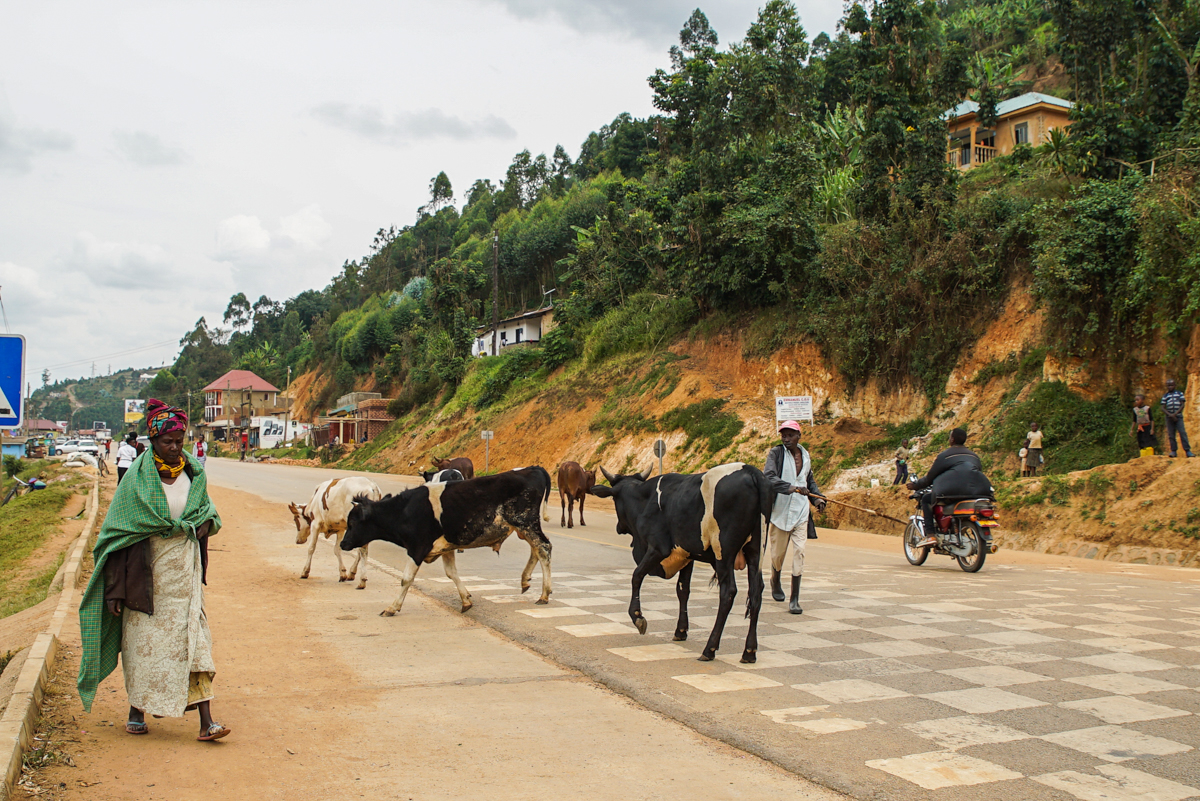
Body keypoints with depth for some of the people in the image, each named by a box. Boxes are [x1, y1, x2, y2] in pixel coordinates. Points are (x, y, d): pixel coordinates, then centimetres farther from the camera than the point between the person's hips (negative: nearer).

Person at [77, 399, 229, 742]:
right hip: (146, 569, -2)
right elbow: (119, 529, -6)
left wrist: (205, 524, -8)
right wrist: (115, 588, -10)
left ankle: (206, 720, -6)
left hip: (185, 571, 2)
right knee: (143, 640, 6)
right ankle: (137, 710, 26)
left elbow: (208, 512, 18)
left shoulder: (194, 473, 5)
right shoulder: (138, 477, -5)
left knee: (193, 637, -4)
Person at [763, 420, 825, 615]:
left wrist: (817, 497, 7)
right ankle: (776, 582, 41)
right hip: (780, 509, -2)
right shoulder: (776, 453, -6)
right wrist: (791, 487, -33)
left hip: (800, 511, 2)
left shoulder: (806, 456, 9)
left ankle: (794, 599, -5)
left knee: (799, 552, -8)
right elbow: (768, 477, -21)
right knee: (778, 552, 9)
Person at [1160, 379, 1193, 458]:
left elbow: (1183, 405, 1)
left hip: (1178, 416, -1)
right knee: (1171, 434, 0)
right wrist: (1170, 415, -12)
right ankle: (1173, 451, 3)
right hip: (1169, 418, 1)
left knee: (1183, 433, -8)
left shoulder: (1180, 394, 7)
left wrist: (1175, 414, -11)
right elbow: (1163, 408, 4)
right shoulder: (1165, 396, 9)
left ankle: (1187, 450, -8)